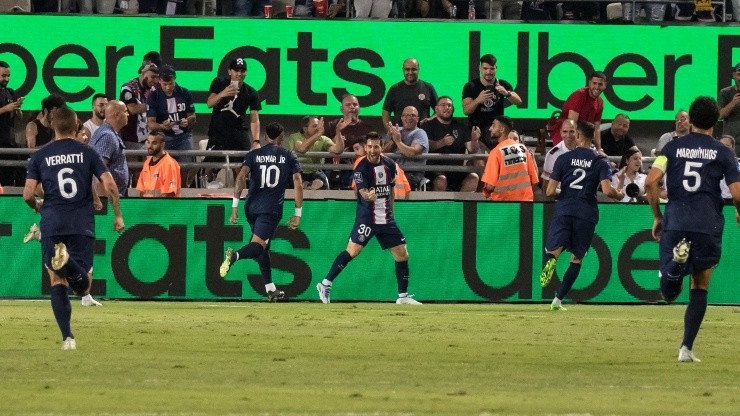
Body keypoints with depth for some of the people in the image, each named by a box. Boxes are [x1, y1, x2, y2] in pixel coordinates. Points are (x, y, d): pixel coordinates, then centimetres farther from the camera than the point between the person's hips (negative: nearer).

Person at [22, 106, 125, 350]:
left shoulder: (40, 156, 5)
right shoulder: (87, 153, 5)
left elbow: (28, 194, 0)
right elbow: (109, 185, -4)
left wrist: (37, 207, 23)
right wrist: (118, 215, 9)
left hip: (52, 225, 0)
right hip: (83, 226, 0)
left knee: (58, 282, 7)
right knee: (83, 287, 1)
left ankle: (67, 337, -11)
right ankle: (70, 263, -35)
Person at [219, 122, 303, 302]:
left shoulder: (254, 154, 8)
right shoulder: (289, 156, 6)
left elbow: (241, 177, -6)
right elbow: (298, 184, -1)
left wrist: (235, 206, -7)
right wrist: (298, 214, 3)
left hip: (251, 206, 3)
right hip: (272, 209, -3)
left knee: (263, 248, 20)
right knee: (258, 245, -14)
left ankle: (270, 289, 21)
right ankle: (235, 255, -47)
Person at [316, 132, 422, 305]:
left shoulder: (389, 164, 6)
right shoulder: (361, 168, -12)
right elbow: (362, 191, -25)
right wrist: (368, 196, -47)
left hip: (386, 219, 6)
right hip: (367, 217, -6)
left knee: (402, 254, 6)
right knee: (352, 251, -17)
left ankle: (403, 296, 17)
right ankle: (326, 284, -9)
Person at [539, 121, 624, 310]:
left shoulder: (564, 159, 4)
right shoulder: (600, 160, 2)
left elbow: (550, 191, 1)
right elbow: (607, 190, -9)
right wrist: (620, 195, 13)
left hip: (564, 210, 0)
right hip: (586, 214, 0)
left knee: (552, 249, -1)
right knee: (577, 257, 13)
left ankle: (550, 260, -40)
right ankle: (558, 299, 7)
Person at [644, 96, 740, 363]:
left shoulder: (673, 147, 9)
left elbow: (651, 182, -2)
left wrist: (657, 217, 11)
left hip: (675, 222, 1)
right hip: (708, 225, -1)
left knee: (669, 295, 5)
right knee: (699, 289, 13)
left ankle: (676, 261, -29)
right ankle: (687, 348, 3)